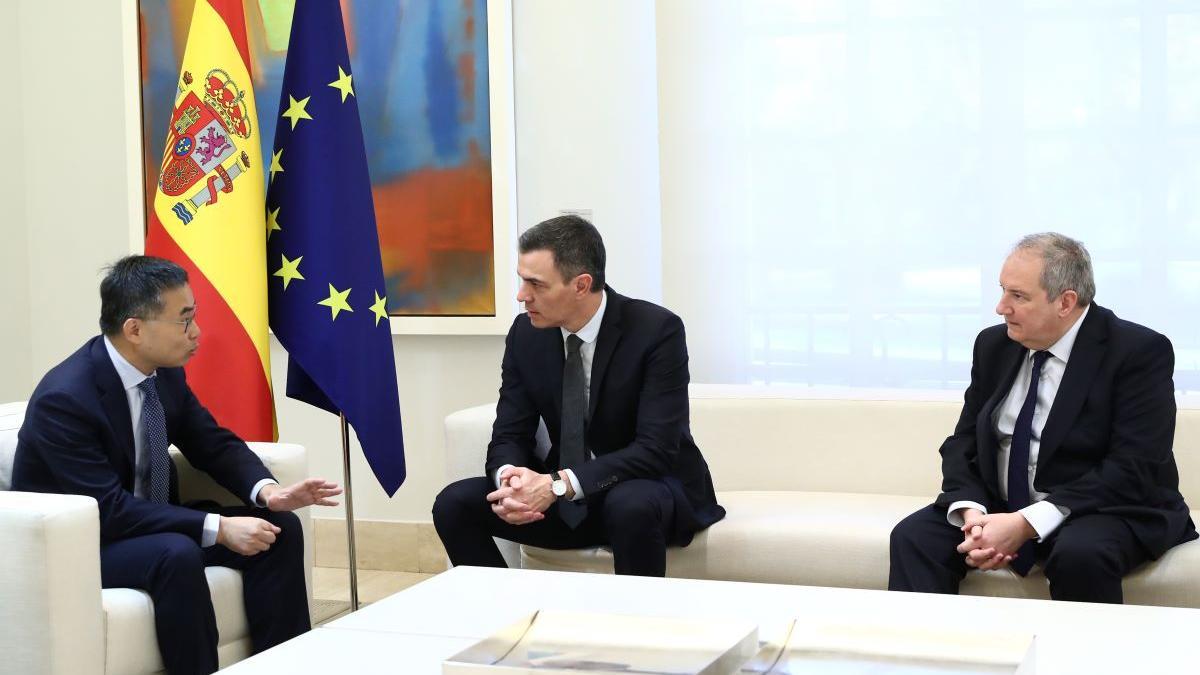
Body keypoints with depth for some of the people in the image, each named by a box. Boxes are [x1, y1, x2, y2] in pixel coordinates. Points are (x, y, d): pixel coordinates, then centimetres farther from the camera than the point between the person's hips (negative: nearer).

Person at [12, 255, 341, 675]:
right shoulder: (64, 399, -26)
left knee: (280, 528, -9)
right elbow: (108, 510, -30)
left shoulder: (165, 371, -5)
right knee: (177, 554, -36)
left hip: (150, 523, 8)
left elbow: (214, 444, 4)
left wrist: (266, 490, -17)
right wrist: (217, 528, -33)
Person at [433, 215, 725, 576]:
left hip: (651, 491, -5)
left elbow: (655, 450, -24)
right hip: (563, 497, 5)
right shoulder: (526, 333, -3)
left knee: (630, 506, -38)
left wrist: (558, 485, -33)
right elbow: (509, 435, -1)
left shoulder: (657, 330, -18)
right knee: (454, 504, -13)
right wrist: (508, 478, -25)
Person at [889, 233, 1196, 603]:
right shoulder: (993, 345, 5)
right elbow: (963, 445, 7)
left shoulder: (1140, 351, -12)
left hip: (1106, 511, -4)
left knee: (1080, 554, -36)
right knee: (913, 537, -19)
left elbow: (1134, 469, -20)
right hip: (1000, 507, 5)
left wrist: (1027, 524, -26)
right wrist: (971, 512, -16)